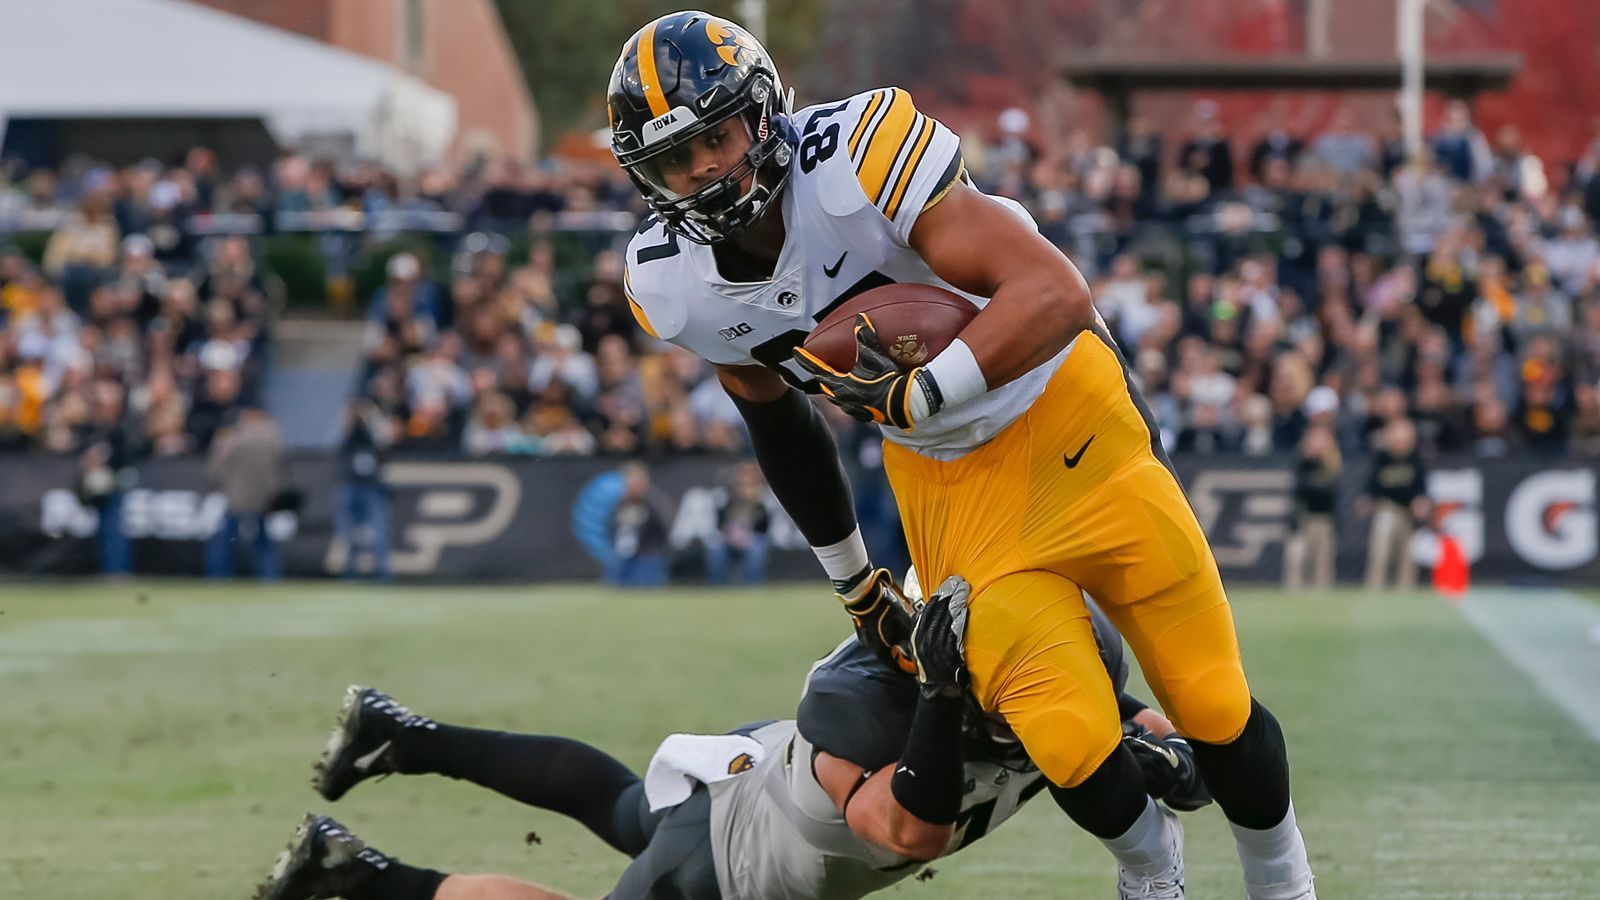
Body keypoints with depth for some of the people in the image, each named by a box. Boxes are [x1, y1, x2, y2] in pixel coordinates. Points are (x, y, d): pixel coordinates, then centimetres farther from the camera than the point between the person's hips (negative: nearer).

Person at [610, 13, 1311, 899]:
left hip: (1061, 414, -3)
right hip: (947, 480, 3)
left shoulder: (859, 157, -30)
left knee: (1212, 706, 1)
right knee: (1069, 742, -14)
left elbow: (1057, 296, -34)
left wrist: (918, 393, -43)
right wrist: (854, 583, 17)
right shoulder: (675, 287, -12)